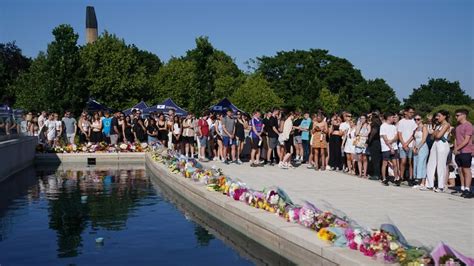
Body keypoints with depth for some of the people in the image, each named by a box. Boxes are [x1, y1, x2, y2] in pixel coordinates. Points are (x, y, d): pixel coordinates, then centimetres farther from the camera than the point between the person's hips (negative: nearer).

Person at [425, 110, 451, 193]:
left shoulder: (446, 125, -6)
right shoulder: (438, 125, 18)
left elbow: (438, 135, -14)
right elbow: (433, 135, 14)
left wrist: (436, 132, 4)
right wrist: (437, 132, -2)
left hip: (442, 145, -8)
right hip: (435, 144, 8)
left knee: (441, 166, -5)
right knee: (430, 165, 6)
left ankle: (441, 187, 0)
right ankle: (430, 185, 10)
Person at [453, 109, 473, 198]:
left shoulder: (468, 125, -11)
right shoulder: (458, 126, 16)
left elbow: (466, 140, -16)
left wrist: (457, 148, -14)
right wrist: (455, 149, 5)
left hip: (466, 152, -8)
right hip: (458, 152, 8)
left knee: (466, 170, -6)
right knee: (461, 170, 9)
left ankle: (467, 190, -5)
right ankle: (462, 188, 15)